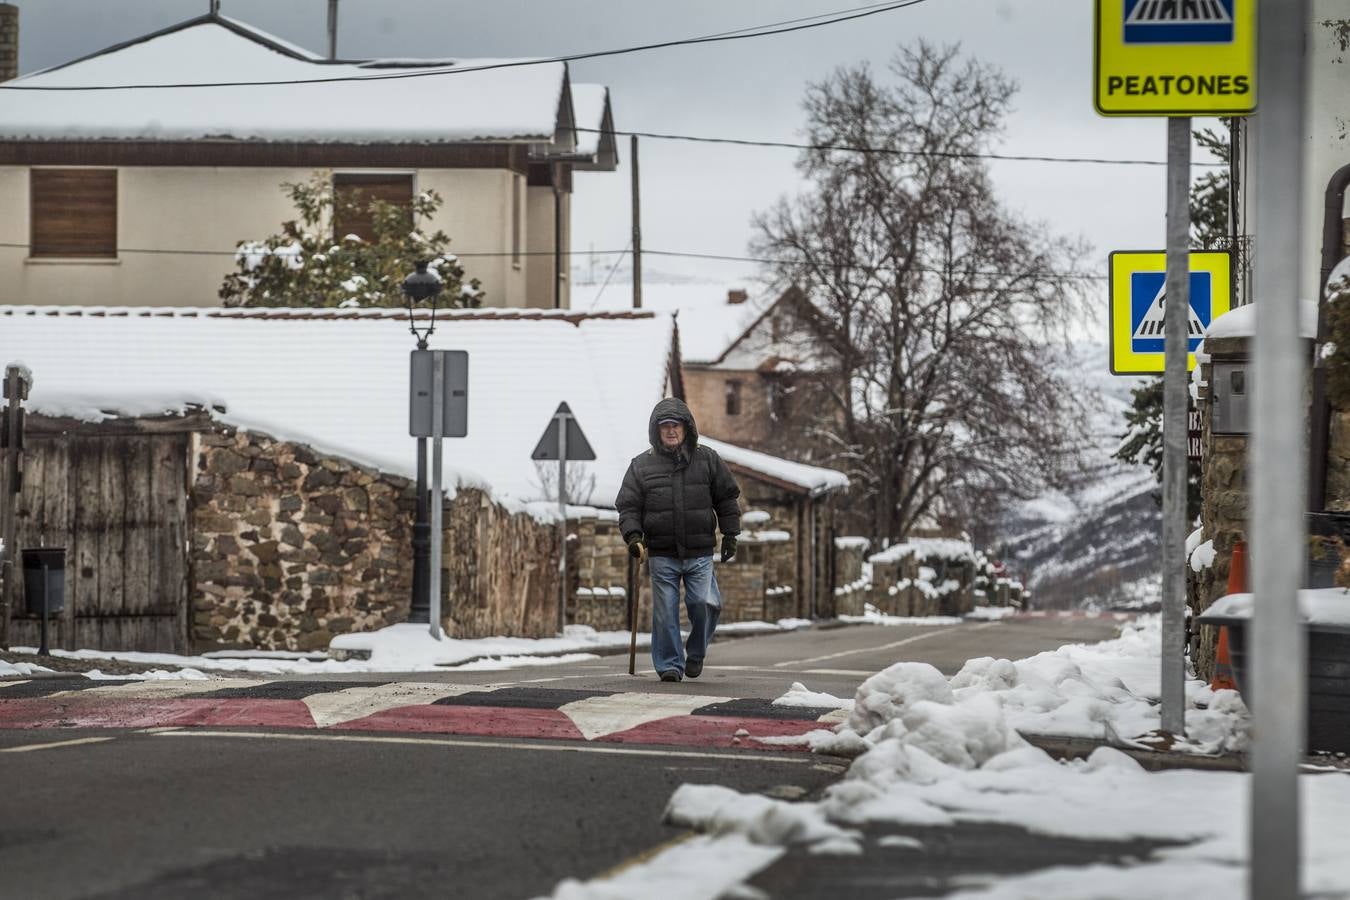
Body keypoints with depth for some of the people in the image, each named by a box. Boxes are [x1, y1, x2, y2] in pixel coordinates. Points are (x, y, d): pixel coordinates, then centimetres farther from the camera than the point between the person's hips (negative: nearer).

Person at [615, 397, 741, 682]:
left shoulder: (707, 460, 7)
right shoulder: (642, 465, 5)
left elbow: (727, 498, 13)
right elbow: (628, 506, 5)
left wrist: (730, 535, 6)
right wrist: (633, 535, -11)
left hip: (700, 553, 0)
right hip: (661, 554, 0)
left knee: (705, 603, -12)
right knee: (665, 611, -1)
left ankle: (696, 652, 13)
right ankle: (670, 664, 10)